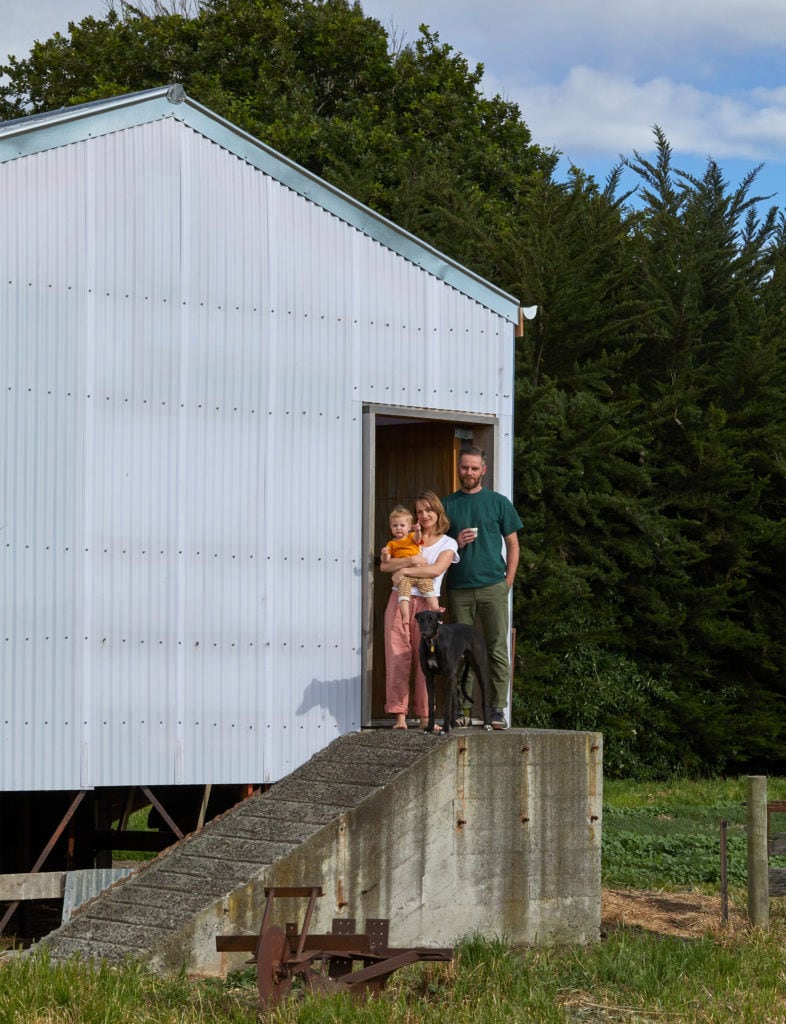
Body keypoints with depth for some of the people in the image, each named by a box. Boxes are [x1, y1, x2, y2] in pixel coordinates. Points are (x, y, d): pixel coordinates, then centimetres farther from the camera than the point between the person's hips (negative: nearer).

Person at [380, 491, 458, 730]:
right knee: (398, 656, -5)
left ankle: (425, 716, 1)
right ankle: (399, 714, -4)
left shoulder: (448, 543, 8)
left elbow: (436, 569, -11)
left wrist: (404, 570, -12)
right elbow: (384, 565, 1)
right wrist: (411, 560, -13)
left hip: (426, 603, -2)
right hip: (400, 600, 2)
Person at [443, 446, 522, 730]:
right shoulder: (448, 504, 12)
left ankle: (498, 709, -3)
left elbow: (512, 544, 9)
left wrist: (508, 581, 0)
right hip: (459, 589, 2)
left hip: (492, 588, -1)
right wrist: (456, 543, -5)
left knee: (497, 649, -4)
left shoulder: (498, 502, 8)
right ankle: (462, 709, 5)